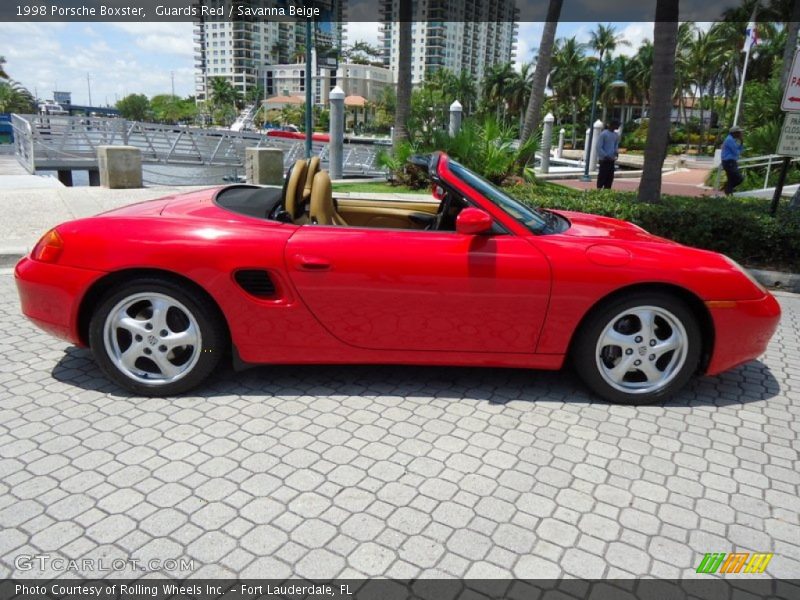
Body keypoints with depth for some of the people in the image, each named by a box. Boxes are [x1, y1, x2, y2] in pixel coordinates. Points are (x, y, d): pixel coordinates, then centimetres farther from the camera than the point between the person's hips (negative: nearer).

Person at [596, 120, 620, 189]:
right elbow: (599, 147, -12)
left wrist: (616, 152, -5)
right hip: (604, 160, -6)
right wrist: (606, 156, -18)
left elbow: (616, 146, 18)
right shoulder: (604, 134, -9)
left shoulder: (616, 135, 11)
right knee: (602, 176, -5)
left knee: (610, 177, 6)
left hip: (612, 160, 6)